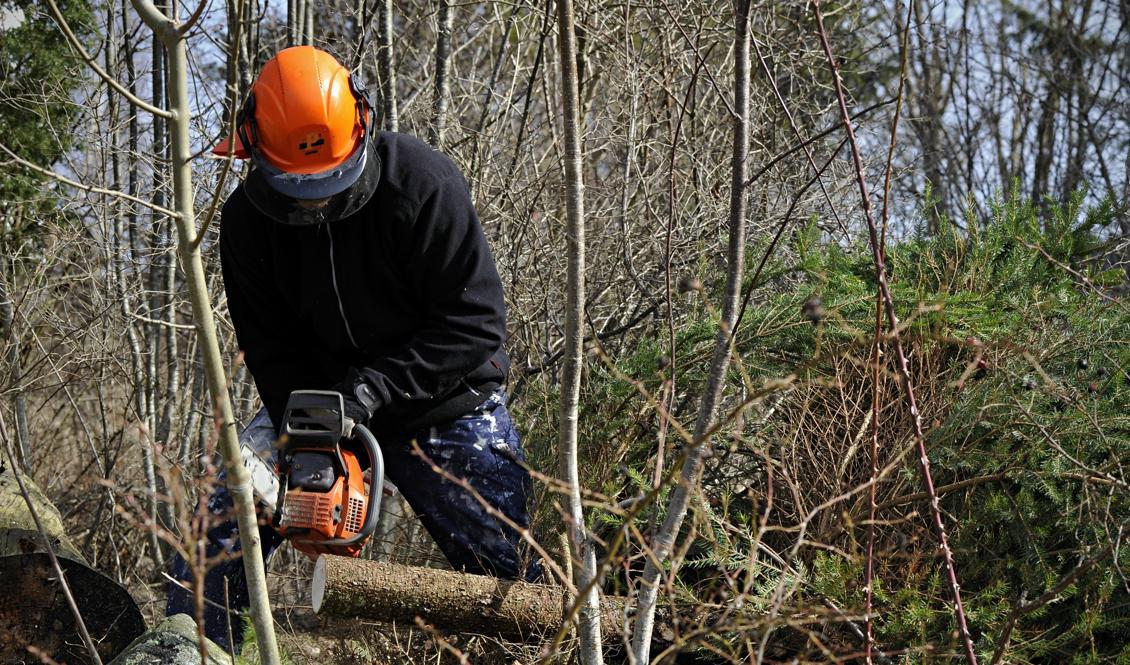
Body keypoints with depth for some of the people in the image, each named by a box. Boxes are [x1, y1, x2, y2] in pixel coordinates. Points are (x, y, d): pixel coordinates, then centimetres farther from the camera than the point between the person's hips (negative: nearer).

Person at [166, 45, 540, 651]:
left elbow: (474, 322, -22)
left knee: (513, 572, -2)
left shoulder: (421, 184, -24)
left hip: (443, 405, -3)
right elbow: (271, 350, -5)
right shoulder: (247, 220, -11)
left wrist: (374, 387, -29)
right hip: (317, 397, 3)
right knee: (219, 533, -10)